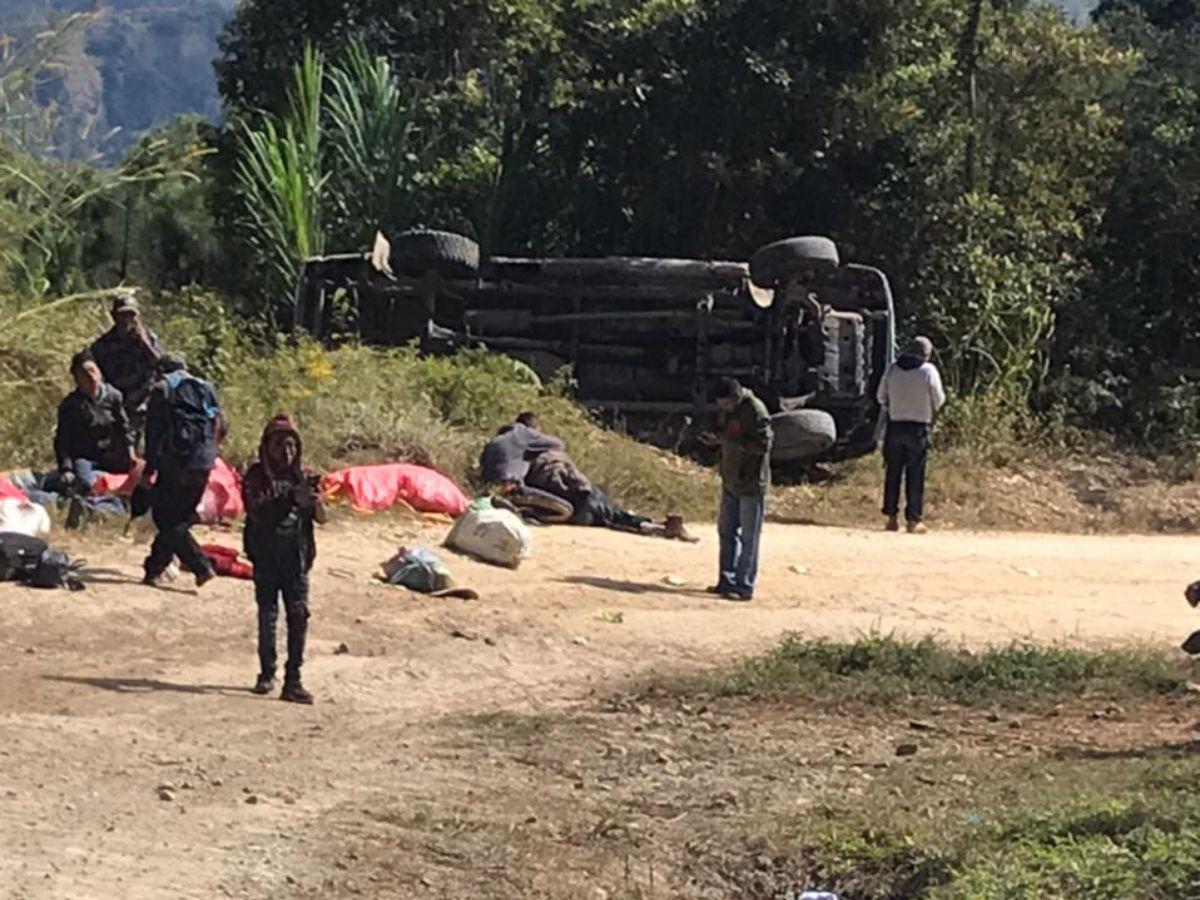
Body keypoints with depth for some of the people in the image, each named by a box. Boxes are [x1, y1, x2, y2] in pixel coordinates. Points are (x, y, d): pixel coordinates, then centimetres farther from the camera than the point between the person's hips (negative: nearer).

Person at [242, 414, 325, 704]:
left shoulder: (304, 476, 6)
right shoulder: (257, 476, -2)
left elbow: (322, 518, 0)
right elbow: (257, 511, -18)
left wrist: (314, 501, -21)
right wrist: (292, 499, -28)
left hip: (297, 558, 1)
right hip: (266, 557, -1)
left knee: (298, 615, -5)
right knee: (267, 615, 6)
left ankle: (293, 680, -4)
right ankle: (267, 673, 22)